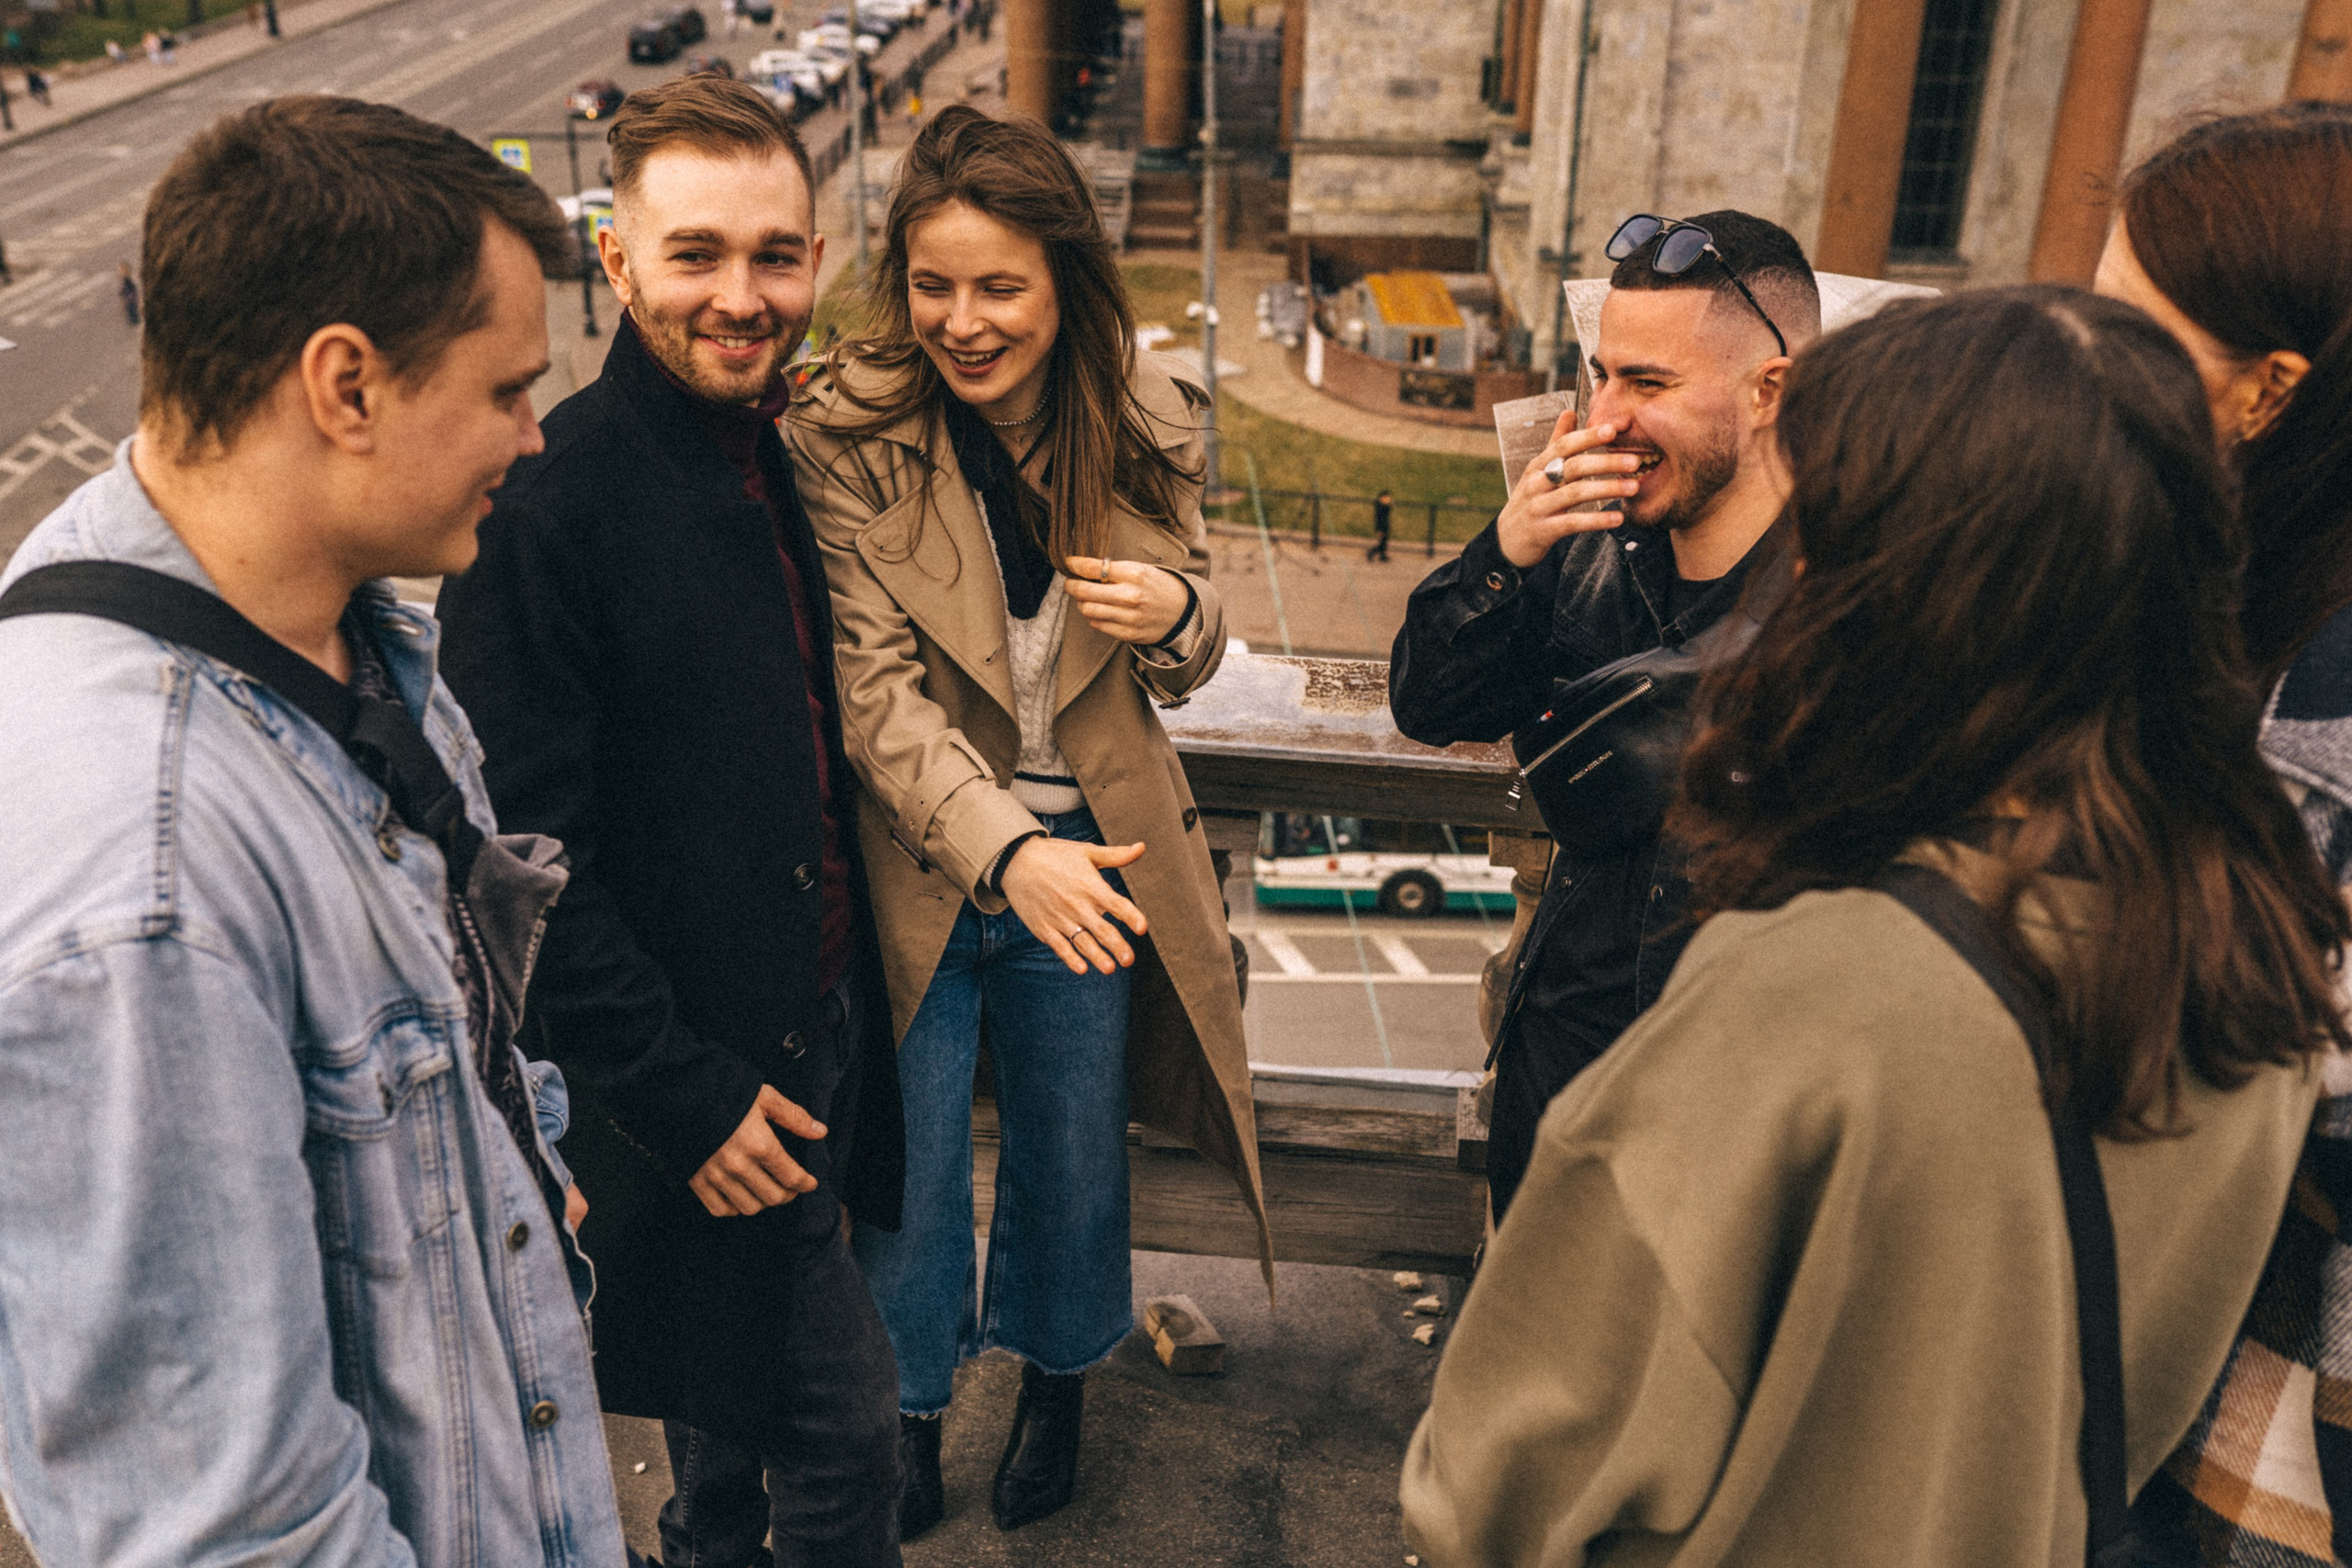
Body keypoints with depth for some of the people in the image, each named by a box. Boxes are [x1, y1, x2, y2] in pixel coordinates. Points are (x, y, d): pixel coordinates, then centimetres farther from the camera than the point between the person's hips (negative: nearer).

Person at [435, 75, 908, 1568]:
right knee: (843, 1420, 4)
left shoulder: (776, 449, 5)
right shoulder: (550, 504, -22)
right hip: (697, 1078, -8)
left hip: (813, 1025, 8)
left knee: (743, 1385, 27)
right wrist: (683, 1094, -19)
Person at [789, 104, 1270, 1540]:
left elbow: (1186, 666, 4)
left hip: (1090, 864, 2)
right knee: (908, 1169, 15)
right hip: (916, 872, -2)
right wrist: (1006, 849, -30)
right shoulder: (852, 431, -15)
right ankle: (912, 1397, 45)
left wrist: (1177, 613, -20)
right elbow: (871, 686, -18)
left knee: (1075, 1155, 20)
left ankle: (1057, 1372, 50)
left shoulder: (1148, 423, -6)